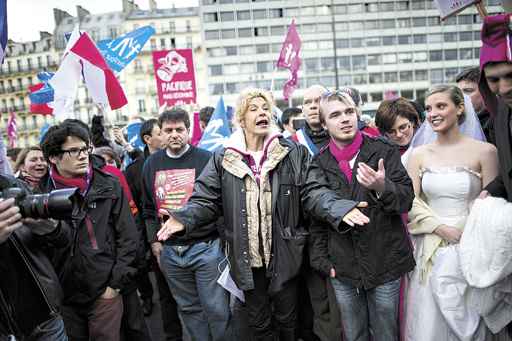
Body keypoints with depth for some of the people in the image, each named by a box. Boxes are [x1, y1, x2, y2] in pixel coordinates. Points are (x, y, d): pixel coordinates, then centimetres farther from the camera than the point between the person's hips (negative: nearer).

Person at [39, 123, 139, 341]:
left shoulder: (109, 186, -4)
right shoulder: (42, 193, -2)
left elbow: (127, 237, -4)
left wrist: (117, 283, -6)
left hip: (105, 291, -1)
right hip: (64, 294, 2)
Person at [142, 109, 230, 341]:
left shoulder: (205, 159, -5)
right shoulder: (152, 164, 8)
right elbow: (149, 208, 16)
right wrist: (154, 242, 12)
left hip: (206, 247, -4)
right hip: (169, 250, 4)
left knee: (216, 309, 4)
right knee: (189, 308, 17)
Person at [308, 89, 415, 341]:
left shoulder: (383, 151, -4)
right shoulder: (319, 164, 0)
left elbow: (406, 200, -8)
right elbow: (316, 218, 6)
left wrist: (382, 188, -28)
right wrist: (322, 261, 3)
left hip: (385, 263, -1)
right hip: (343, 270, 1)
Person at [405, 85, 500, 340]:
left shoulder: (485, 151, -3)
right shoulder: (419, 154, 3)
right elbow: (410, 203, 0)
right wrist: (441, 228, -11)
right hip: (430, 249, 2)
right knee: (428, 320, 9)